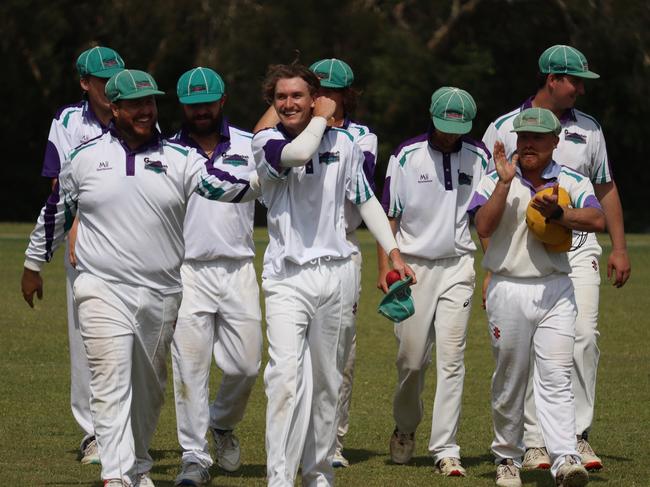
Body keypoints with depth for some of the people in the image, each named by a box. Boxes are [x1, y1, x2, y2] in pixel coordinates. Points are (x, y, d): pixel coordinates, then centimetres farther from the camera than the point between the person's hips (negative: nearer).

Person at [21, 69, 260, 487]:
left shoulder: (180, 159, 3)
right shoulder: (84, 157, 3)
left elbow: (221, 186, -12)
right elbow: (56, 211, 15)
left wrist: (268, 172, -29)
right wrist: (34, 263, 21)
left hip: (162, 295, 2)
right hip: (103, 291, -2)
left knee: (150, 387, 12)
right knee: (112, 382, -13)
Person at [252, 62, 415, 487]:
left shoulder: (342, 143, 8)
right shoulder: (267, 142, -3)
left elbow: (366, 199, 14)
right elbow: (297, 153, -25)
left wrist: (394, 252, 6)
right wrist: (322, 118, -7)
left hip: (336, 274, 3)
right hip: (287, 277, -3)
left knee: (328, 382, 9)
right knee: (286, 375, -17)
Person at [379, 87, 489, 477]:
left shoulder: (479, 158, 3)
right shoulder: (407, 156, -3)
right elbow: (389, 215, 0)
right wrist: (385, 267, -8)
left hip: (458, 267, 1)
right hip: (413, 265, -1)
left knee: (451, 358, -7)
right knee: (411, 358, 2)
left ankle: (446, 449, -6)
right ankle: (405, 429, 29)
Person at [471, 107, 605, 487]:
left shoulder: (573, 182, 6)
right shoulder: (495, 181, 5)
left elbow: (598, 221, -12)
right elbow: (483, 227, -12)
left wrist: (557, 213, -24)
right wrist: (505, 182, -16)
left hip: (555, 291, 0)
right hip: (508, 289, 0)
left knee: (556, 379, -10)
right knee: (509, 381, 7)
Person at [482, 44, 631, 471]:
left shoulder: (588, 129, 11)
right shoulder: (504, 129, 2)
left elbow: (606, 189, 17)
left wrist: (619, 247, 11)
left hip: (578, 249, 2)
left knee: (583, 337, -11)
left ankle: (579, 436, -4)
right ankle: (535, 442, 3)